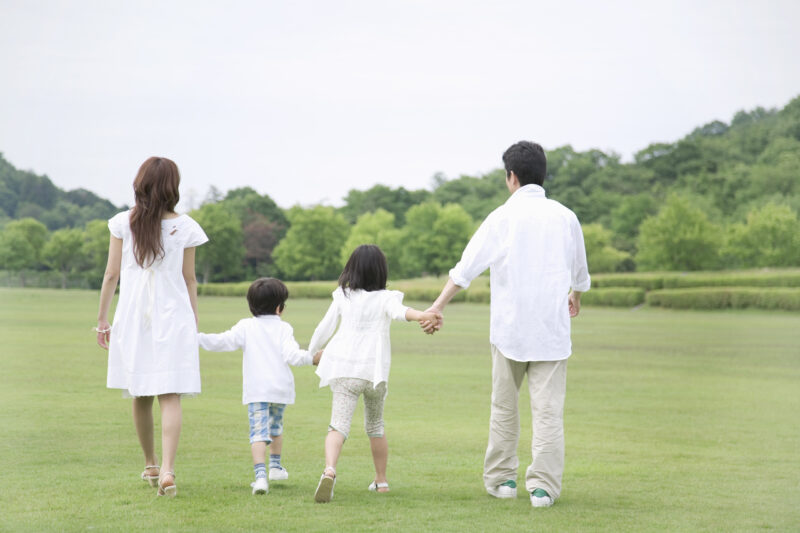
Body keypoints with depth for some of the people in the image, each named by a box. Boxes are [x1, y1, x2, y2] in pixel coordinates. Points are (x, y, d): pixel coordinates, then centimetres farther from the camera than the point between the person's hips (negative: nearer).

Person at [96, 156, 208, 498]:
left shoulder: (123, 223, -2)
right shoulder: (184, 227, -2)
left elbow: (111, 274, 1)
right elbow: (189, 280, 3)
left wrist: (102, 319, 8)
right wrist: (194, 322, 13)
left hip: (132, 318, 2)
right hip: (173, 317, -1)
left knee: (140, 396, 15)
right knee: (170, 397, -4)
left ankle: (150, 466, 29)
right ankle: (167, 470, -19)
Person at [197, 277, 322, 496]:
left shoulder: (246, 327, 1)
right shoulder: (283, 328, 0)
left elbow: (223, 342, -7)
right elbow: (292, 355, -11)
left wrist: (198, 338, 0)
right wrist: (312, 358, 1)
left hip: (256, 390, -2)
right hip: (281, 388, 2)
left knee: (258, 431, -11)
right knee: (276, 426, 26)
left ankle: (260, 475, -28)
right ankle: (275, 466, 43)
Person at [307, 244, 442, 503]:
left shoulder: (343, 297, 6)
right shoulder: (385, 298, 0)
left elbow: (324, 329, 11)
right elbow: (399, 311, -22)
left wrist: (311, 353, 29)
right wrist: (421, 315, -41)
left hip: (344, 370, 0)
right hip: (375, 372, 0)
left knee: (339, 425, -12)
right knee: (375, 426, 22)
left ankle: (329, 469, -40)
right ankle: (381, 480, 32)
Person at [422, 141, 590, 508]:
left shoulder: (502, 217, -4)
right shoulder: (565, 217, 5)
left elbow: (467, 267, -6)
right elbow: (580, 272, 20)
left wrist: (438, 306, -2)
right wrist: (575, 297, 41)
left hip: (509, 327, -1)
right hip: (552, 327, 1)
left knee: (504, 407, 12)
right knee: (548, 409, 0)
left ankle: (501, 479, 18)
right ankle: (543, 486, -5)